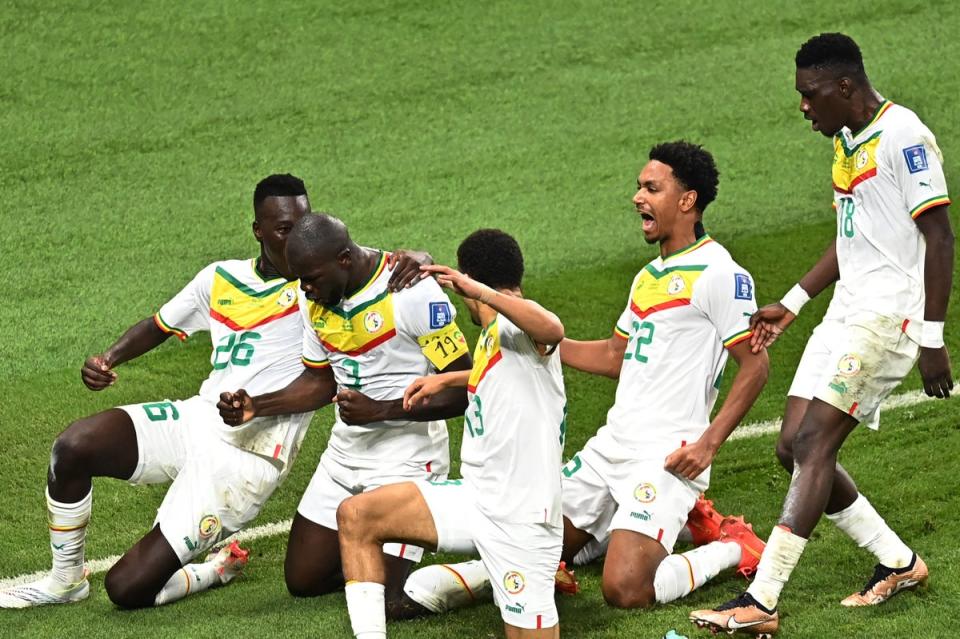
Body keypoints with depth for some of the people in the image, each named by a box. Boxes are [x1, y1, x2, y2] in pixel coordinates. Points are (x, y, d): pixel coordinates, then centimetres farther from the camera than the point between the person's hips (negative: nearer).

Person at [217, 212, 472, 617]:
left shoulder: (412, 293, -23)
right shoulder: (313, 296, 0)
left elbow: (463, 391, -21)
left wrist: (379, 411, -27)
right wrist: (255, 407, 0)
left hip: (407, 457, -7)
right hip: (346, 451, 7)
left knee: (388, 602, -12)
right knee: (302, 580, 10)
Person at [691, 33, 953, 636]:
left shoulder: (903, 138, -14)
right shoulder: (846, 141, 16)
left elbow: (939, 237, -16)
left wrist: (933, 338, -19)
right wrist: (792, 304, 22)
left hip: (889, 315, -10)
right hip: (848, 314, 10)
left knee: (814, 445, -17)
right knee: (795, 447, 5)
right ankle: (899, 563, 18)